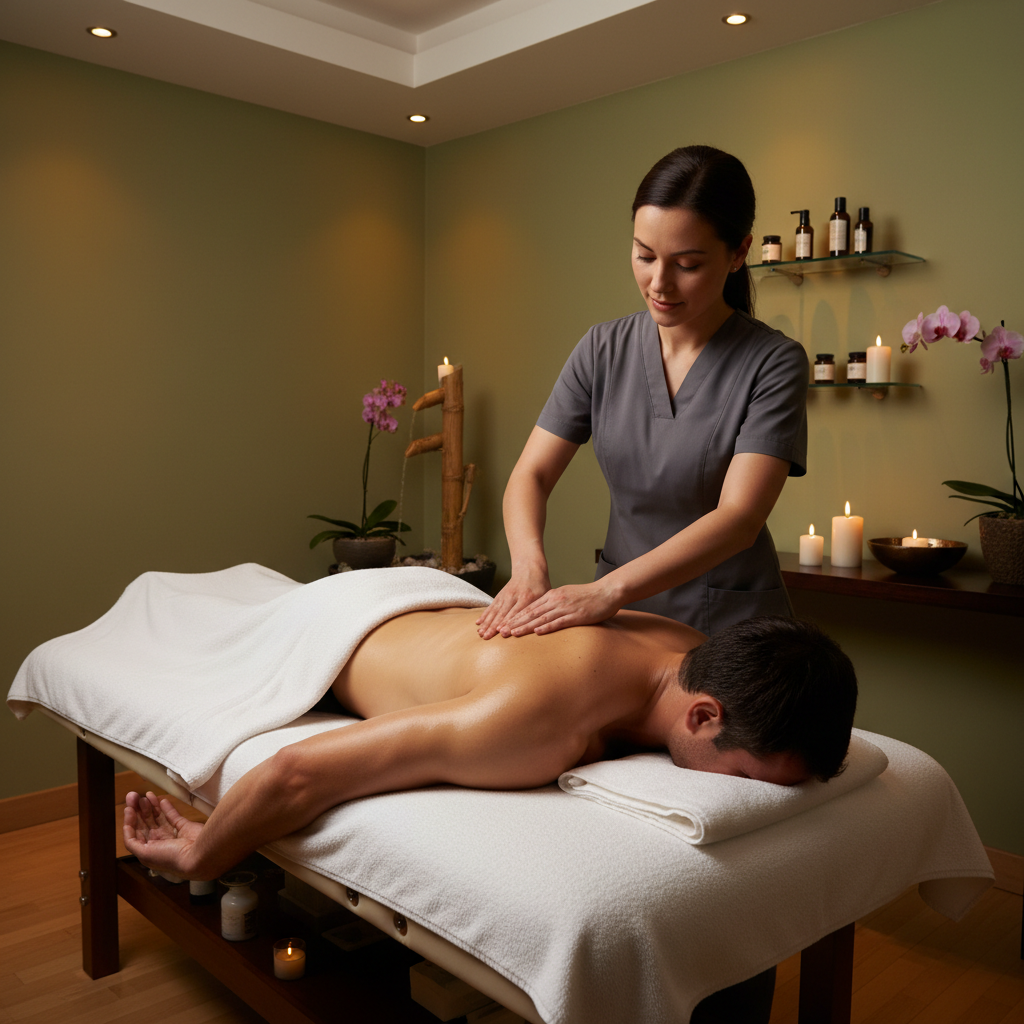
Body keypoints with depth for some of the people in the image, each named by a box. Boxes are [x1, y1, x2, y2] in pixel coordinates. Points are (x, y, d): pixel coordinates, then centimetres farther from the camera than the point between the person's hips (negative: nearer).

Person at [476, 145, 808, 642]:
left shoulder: (774, 363, -13)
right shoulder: (602, 350, -1)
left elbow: (738, 518, -22)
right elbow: (531, 474, -2)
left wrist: (607, 592, -33)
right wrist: (529, 565, -23)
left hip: (729, 623, -3)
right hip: (619, 613, 4)